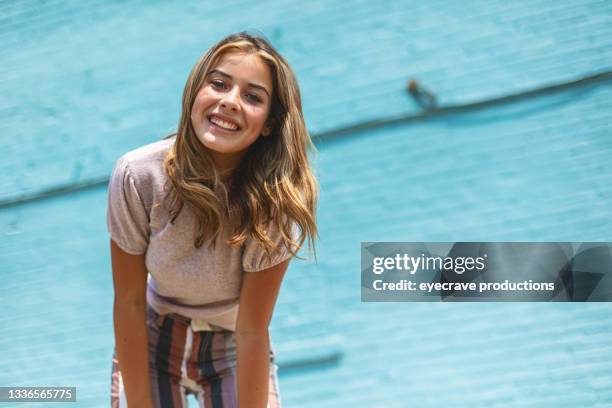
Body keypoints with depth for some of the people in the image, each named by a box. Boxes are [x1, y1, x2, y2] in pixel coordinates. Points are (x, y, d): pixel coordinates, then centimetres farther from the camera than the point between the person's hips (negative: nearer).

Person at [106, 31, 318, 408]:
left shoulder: (276, 198, -27)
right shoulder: (138, 176, -25)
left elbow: (252, 330, -23)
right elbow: (129, 303, -17)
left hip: (234, 352, 0)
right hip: (150, 341, 0)